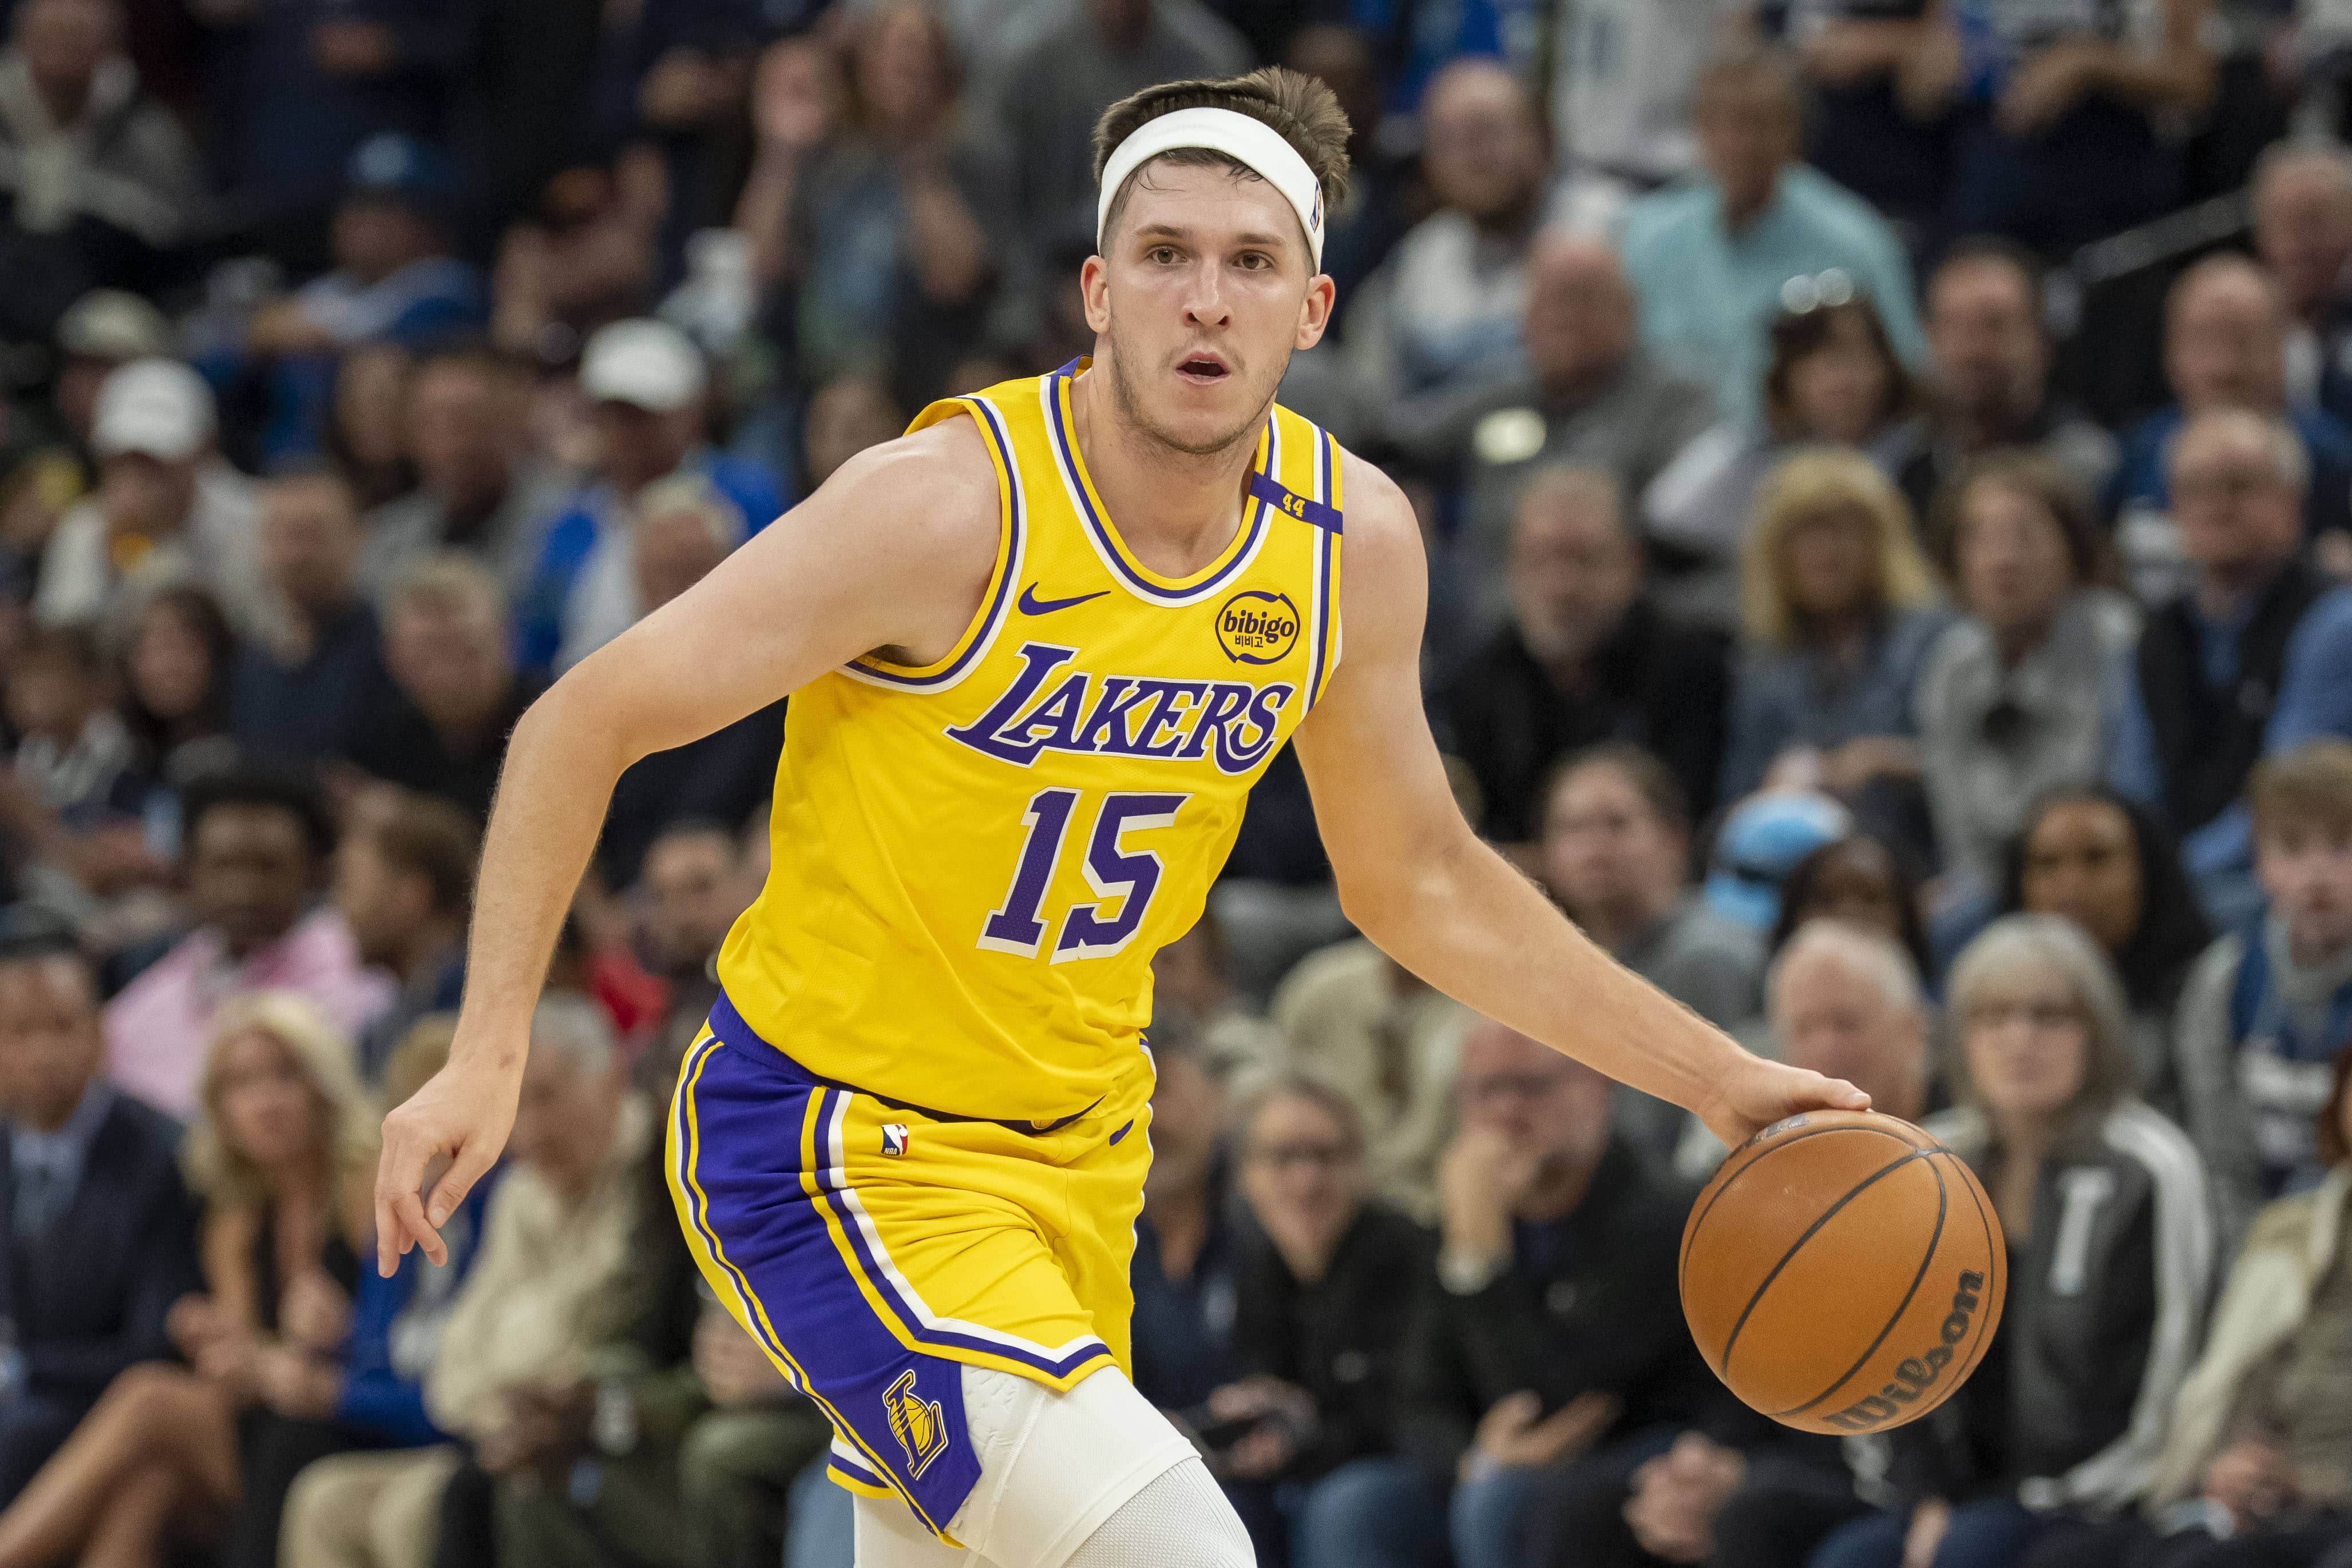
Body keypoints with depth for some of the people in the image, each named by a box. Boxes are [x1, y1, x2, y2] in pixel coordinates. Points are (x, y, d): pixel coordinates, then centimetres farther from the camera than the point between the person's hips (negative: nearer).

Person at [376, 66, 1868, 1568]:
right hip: (836, 1146, -7)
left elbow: (1416, 878, 12)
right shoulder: (951, 504, -22)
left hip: (1077, 1147, 7)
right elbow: (590, 721, -14)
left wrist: (1719, 1079, 11)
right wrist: (489, 1051, -22)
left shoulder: (1356, 540, -4)